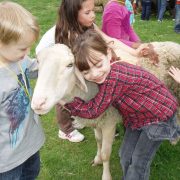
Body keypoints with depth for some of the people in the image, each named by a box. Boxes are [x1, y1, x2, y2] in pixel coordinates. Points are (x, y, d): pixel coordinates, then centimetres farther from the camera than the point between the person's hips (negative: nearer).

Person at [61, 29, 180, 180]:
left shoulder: (114, 76, -38)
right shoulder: (107, 74, -13)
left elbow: (93, 111, -30)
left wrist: (65, 101, -24)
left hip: (159, 117, -8)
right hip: (137, 117, 8)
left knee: (139, 163, 4)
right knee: (125, 157, 15)